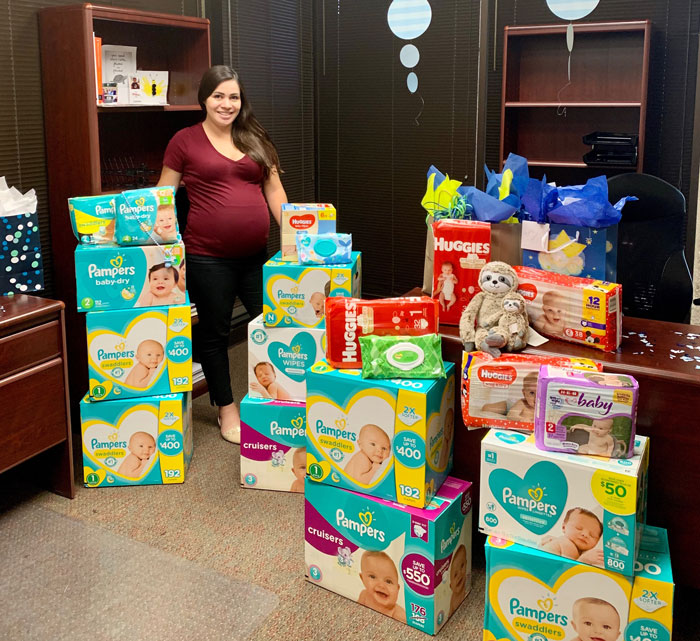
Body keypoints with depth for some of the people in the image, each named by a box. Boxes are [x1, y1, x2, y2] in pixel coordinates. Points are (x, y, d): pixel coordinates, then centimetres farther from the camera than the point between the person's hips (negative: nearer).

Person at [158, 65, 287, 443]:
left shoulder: (254, 139, 11)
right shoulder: (185, 141, 0)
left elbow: (274, 190, 13)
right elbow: (163, 196, 3)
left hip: (257, 253, 4)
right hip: (208, 257, -4)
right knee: (214, 333, 9)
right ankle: (226, 409, 26)